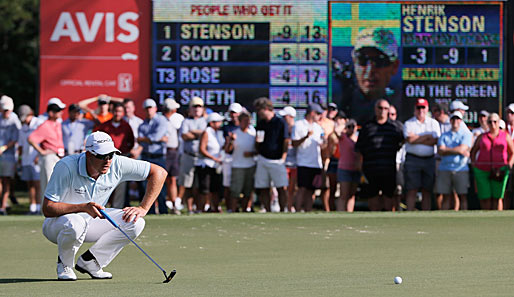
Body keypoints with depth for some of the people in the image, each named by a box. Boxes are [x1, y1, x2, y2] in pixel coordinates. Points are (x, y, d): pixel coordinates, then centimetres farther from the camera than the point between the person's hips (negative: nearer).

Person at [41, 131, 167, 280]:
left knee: (135, 222, -17)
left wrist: (143, 208, -18)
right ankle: (64, 265, -8)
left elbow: (159, 172, -11)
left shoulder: (117, 164, -18)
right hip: (58, 223, -5)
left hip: (91, 222, 5)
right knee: (74, 224, -41)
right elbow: (47, 208, -30)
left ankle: (89, 262, -2)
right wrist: (84, 207, -42)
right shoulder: (66, 167, -29)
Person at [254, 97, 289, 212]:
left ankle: (282, 211, -3)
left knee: (281, 188, -6)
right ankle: (268, 211, 8)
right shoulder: (260, 123, 12)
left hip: (277, 160, -5)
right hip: (263, 159, 5)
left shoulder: (280, 122, -5)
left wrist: (283, 158, -9)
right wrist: (257, 141, -3)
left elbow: (286, 142, -3)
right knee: (263, 189, 3)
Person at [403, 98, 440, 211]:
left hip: (429, 159, 2)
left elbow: (434, 141, -3)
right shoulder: (409, 123, 7)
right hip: (413, 158, -2)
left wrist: (417, 139, -7)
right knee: (412, 191, -6)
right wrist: (427, 137, -5)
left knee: (427, 191, 3)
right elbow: (410, 139, -10)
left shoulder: (433, 123, 11)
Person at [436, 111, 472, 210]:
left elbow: (463, 149, -9)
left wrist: (447, 150, -1)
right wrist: (459, 151, -6)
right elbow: (440, 151, 0)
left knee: (463, 197, -2)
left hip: (461, 170, -2)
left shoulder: (466, 135, 7)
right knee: (446, 197, 2)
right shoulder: (444, 135, 15)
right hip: (445, 170, 2)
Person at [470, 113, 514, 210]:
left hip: (499, 170, -2)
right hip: (482, 171, 2)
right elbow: (473, 151, 19)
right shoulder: (482, 137, 11)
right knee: (485, 198, -4)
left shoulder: (506, 136, 7)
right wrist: (473, 165, 6)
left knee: (497, 198, -8)